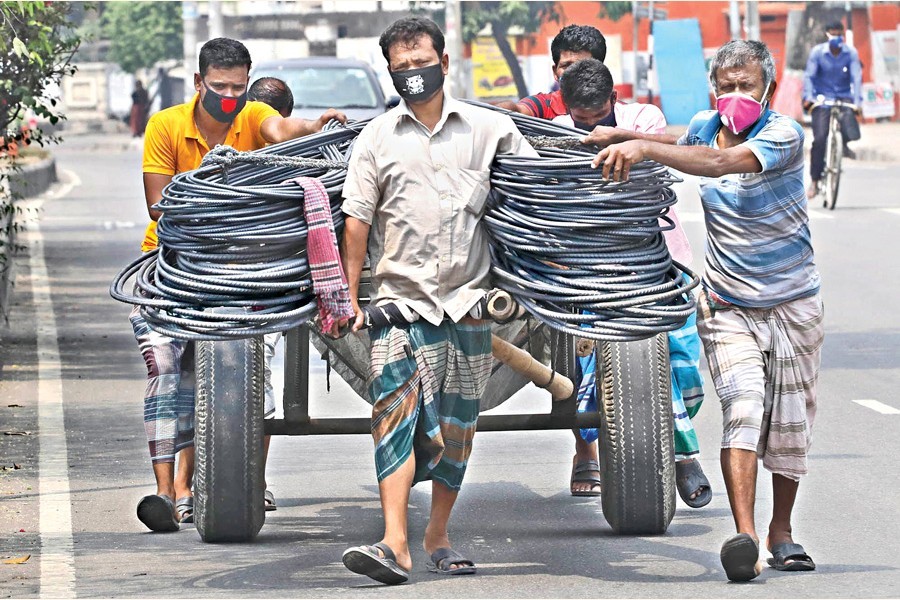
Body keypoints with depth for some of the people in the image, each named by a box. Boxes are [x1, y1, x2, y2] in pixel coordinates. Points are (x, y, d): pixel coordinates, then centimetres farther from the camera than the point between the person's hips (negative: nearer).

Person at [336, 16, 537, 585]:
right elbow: (358, 221, 7)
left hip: (469, 298, 1)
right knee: (396, 411, -15)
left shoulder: (491, 128, 6)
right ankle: (395, 545, -23)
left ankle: (439, 535, 22)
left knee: (456, 425, 7)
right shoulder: (376, 138, 7)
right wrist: (350, 296, 3)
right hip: (401, 296, -1)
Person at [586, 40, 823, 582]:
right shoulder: (703, 128, 0)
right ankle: (744, 537, -31)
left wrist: (644, 147, -44)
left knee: (790, 424, 7)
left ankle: (782, 532, 27)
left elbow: (722, 162, -34)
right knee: (742, 407, -19)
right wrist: (621, 137, 11)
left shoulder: (784, 134, -16)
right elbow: (689, 148, 27)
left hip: (793, 304, -2)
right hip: (727, 306, 2)